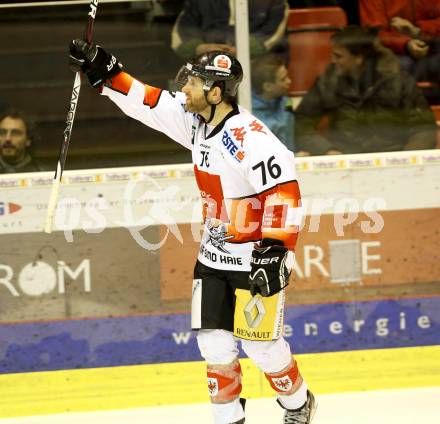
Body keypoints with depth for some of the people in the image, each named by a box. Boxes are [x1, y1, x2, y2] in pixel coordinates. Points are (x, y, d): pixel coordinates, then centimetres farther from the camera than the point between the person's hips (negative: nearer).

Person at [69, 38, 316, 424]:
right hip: (214, 256, 8)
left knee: (259, 343, -2)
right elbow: (151, 103, 10)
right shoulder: (197, 122, 1)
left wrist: (274, 253, -27)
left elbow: (284, 194, -26)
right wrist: (103, 71, 5)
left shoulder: (249, 137, -24)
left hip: (255, 258, -8)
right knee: (214, 342, 6)